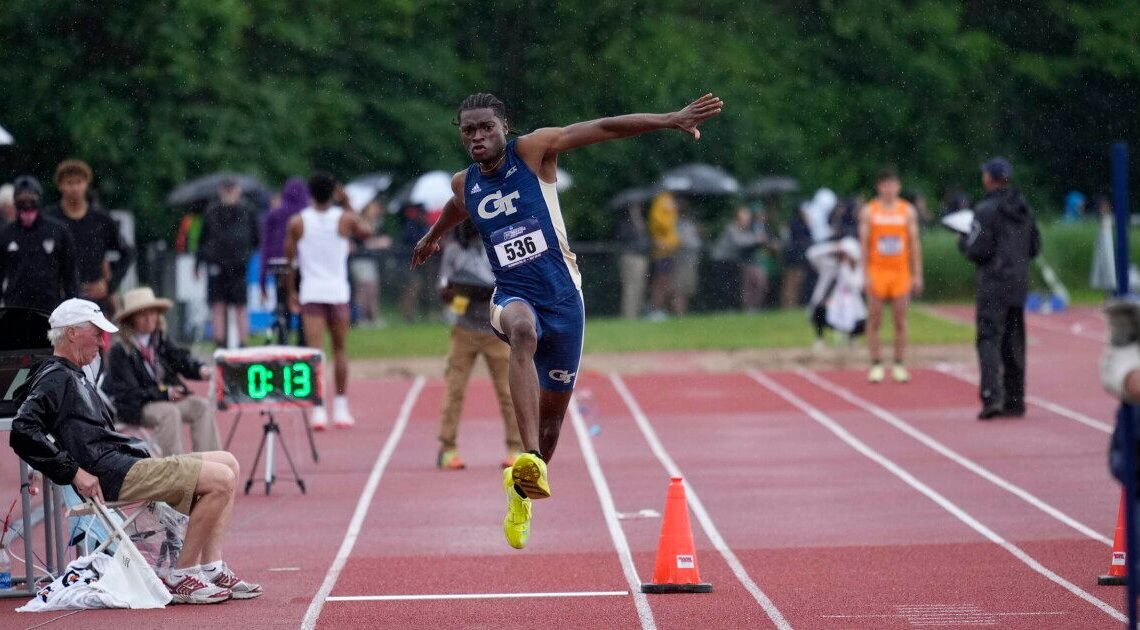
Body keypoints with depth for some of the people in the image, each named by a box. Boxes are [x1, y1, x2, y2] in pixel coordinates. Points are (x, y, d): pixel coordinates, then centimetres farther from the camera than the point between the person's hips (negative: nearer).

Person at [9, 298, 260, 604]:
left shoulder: (74, 377, 26)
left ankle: (212, 568, 2)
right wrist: (74, 472, -22)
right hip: (112, 474, -11)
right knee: (220, 479, -17)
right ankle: (183, 577, -13)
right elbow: (23, 433, -21)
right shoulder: (55, 378, -6)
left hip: (126, 461, 11)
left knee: (227, 463, 12)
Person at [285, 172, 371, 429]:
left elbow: (290, 260, 1)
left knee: (315, 351, -4)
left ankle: (318, 410, -14)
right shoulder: (345, 219, -2)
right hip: (338, 292, 0)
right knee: (339, 350, 13)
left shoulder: (297, 223, -2)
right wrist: (347, 205, 23)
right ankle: (341, 407, 17)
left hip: (310, 292, 0)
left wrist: (291, 292, 11)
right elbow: (366, 231, 19)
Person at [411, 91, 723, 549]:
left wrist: (671, 119, -20)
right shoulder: (464, 185, 6)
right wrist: (432, 236, 54)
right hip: (513, 296, 0)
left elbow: (605, 128, -11)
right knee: (522, 329, -38)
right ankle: (531, 462, -53)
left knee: (553, 411, 9)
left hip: (562, 296, 0)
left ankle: (522, 495, 37)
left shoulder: (533, 151, -5)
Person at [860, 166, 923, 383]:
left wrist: (917, 275, 3)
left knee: (900, 320, 1)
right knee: (874, 320, -1)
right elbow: (864, 245, 1)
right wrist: (865, 274, -7)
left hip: (901, 271, 1)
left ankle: (899, 365, 5)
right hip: (877, 271, -1)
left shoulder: (908, 211, 7)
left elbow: (914, 245, 8)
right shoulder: (869, 212, 3)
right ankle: (876, 365, 3)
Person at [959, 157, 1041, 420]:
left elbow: (977, 250, -15)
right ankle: (1015, 400, 15)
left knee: (989, 339, -8)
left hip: (993, 284, -7)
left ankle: (992, 396, -21)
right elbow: (1035, 247, 13)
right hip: (1019, 284, 7)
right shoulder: (1024, 209, 10)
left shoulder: (986, 209, -13)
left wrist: (963, 241, 5)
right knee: (1014, 343, 12)